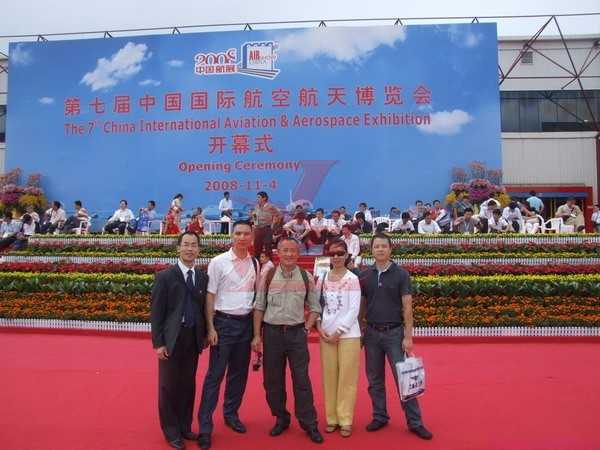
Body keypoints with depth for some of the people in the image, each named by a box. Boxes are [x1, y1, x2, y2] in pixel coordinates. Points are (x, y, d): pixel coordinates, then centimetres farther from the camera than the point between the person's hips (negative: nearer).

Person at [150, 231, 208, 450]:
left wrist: (204, 334, 3)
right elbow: (156, 312, -7)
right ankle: (171, 432, 26)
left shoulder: (203, 276, 3)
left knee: (188, 384, 15)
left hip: (193, 337, 4)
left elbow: (205, 307, 7)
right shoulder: (165, 276, -7)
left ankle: (185, 427, 33)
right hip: (172, 338, -3)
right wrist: (158, 342, -10)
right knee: (169, 386, 9)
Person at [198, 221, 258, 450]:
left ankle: (231, 414, 34)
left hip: (246, 322, 4)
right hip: (224, 322, -4)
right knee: (215, 374, 1)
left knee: (240, 372, 15)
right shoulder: (218, 262, -8)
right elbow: (210, 296, -6)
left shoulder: (255, 264, 4)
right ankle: (205, 426, 14)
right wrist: (210, 328, -10)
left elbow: (257, 296, 9)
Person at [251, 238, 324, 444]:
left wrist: (306, 328, -4)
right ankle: (281, 419, 29)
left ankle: (309, 423, 18)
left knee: (301, 379, 3)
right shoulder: (268, 276, -1)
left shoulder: (306, 278, 0)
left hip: (297, 333, -1)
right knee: (273, 380, 10)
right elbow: (259, 307, 2)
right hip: (272, 332, 1)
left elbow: (314, 308, 6)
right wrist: (257, 335, -1)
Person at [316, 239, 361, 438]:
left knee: (347, 378, 3)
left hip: (348, 334, -3)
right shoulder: (322, 279, 6)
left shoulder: (352, 279, -5)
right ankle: (332, 418, 22)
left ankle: (345, 420, 16)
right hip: (326, 334, 4)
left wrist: (339, 331, -12)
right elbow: (317, 305, 8)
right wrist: (319, 327, -5)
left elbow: (354, 310, -10)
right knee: (329, 377, 9)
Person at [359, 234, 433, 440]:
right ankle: (380, 417, 27)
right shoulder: (364, 275, 3)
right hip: (372, 332, 3)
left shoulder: (401, 274, -5)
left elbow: (407, 306, -6)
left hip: (395, 332, -3)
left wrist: (408, 336, -10)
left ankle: (415, 422, 14)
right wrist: (360, 331, 5)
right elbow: (360, 306, 9)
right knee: (375, 379, 12)